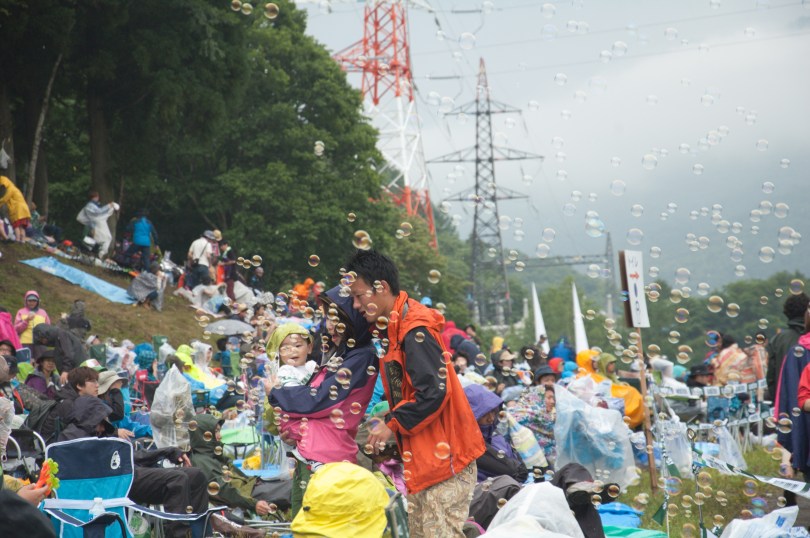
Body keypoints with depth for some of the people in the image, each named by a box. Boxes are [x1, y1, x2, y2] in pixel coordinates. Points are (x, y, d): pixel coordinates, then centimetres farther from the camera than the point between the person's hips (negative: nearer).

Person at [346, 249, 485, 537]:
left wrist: (393, 424, -15)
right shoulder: (398, 326, 13)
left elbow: (434, 393, -24)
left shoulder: (415, 330, -17)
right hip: (426, 459, 10)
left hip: (444, 458, -10)